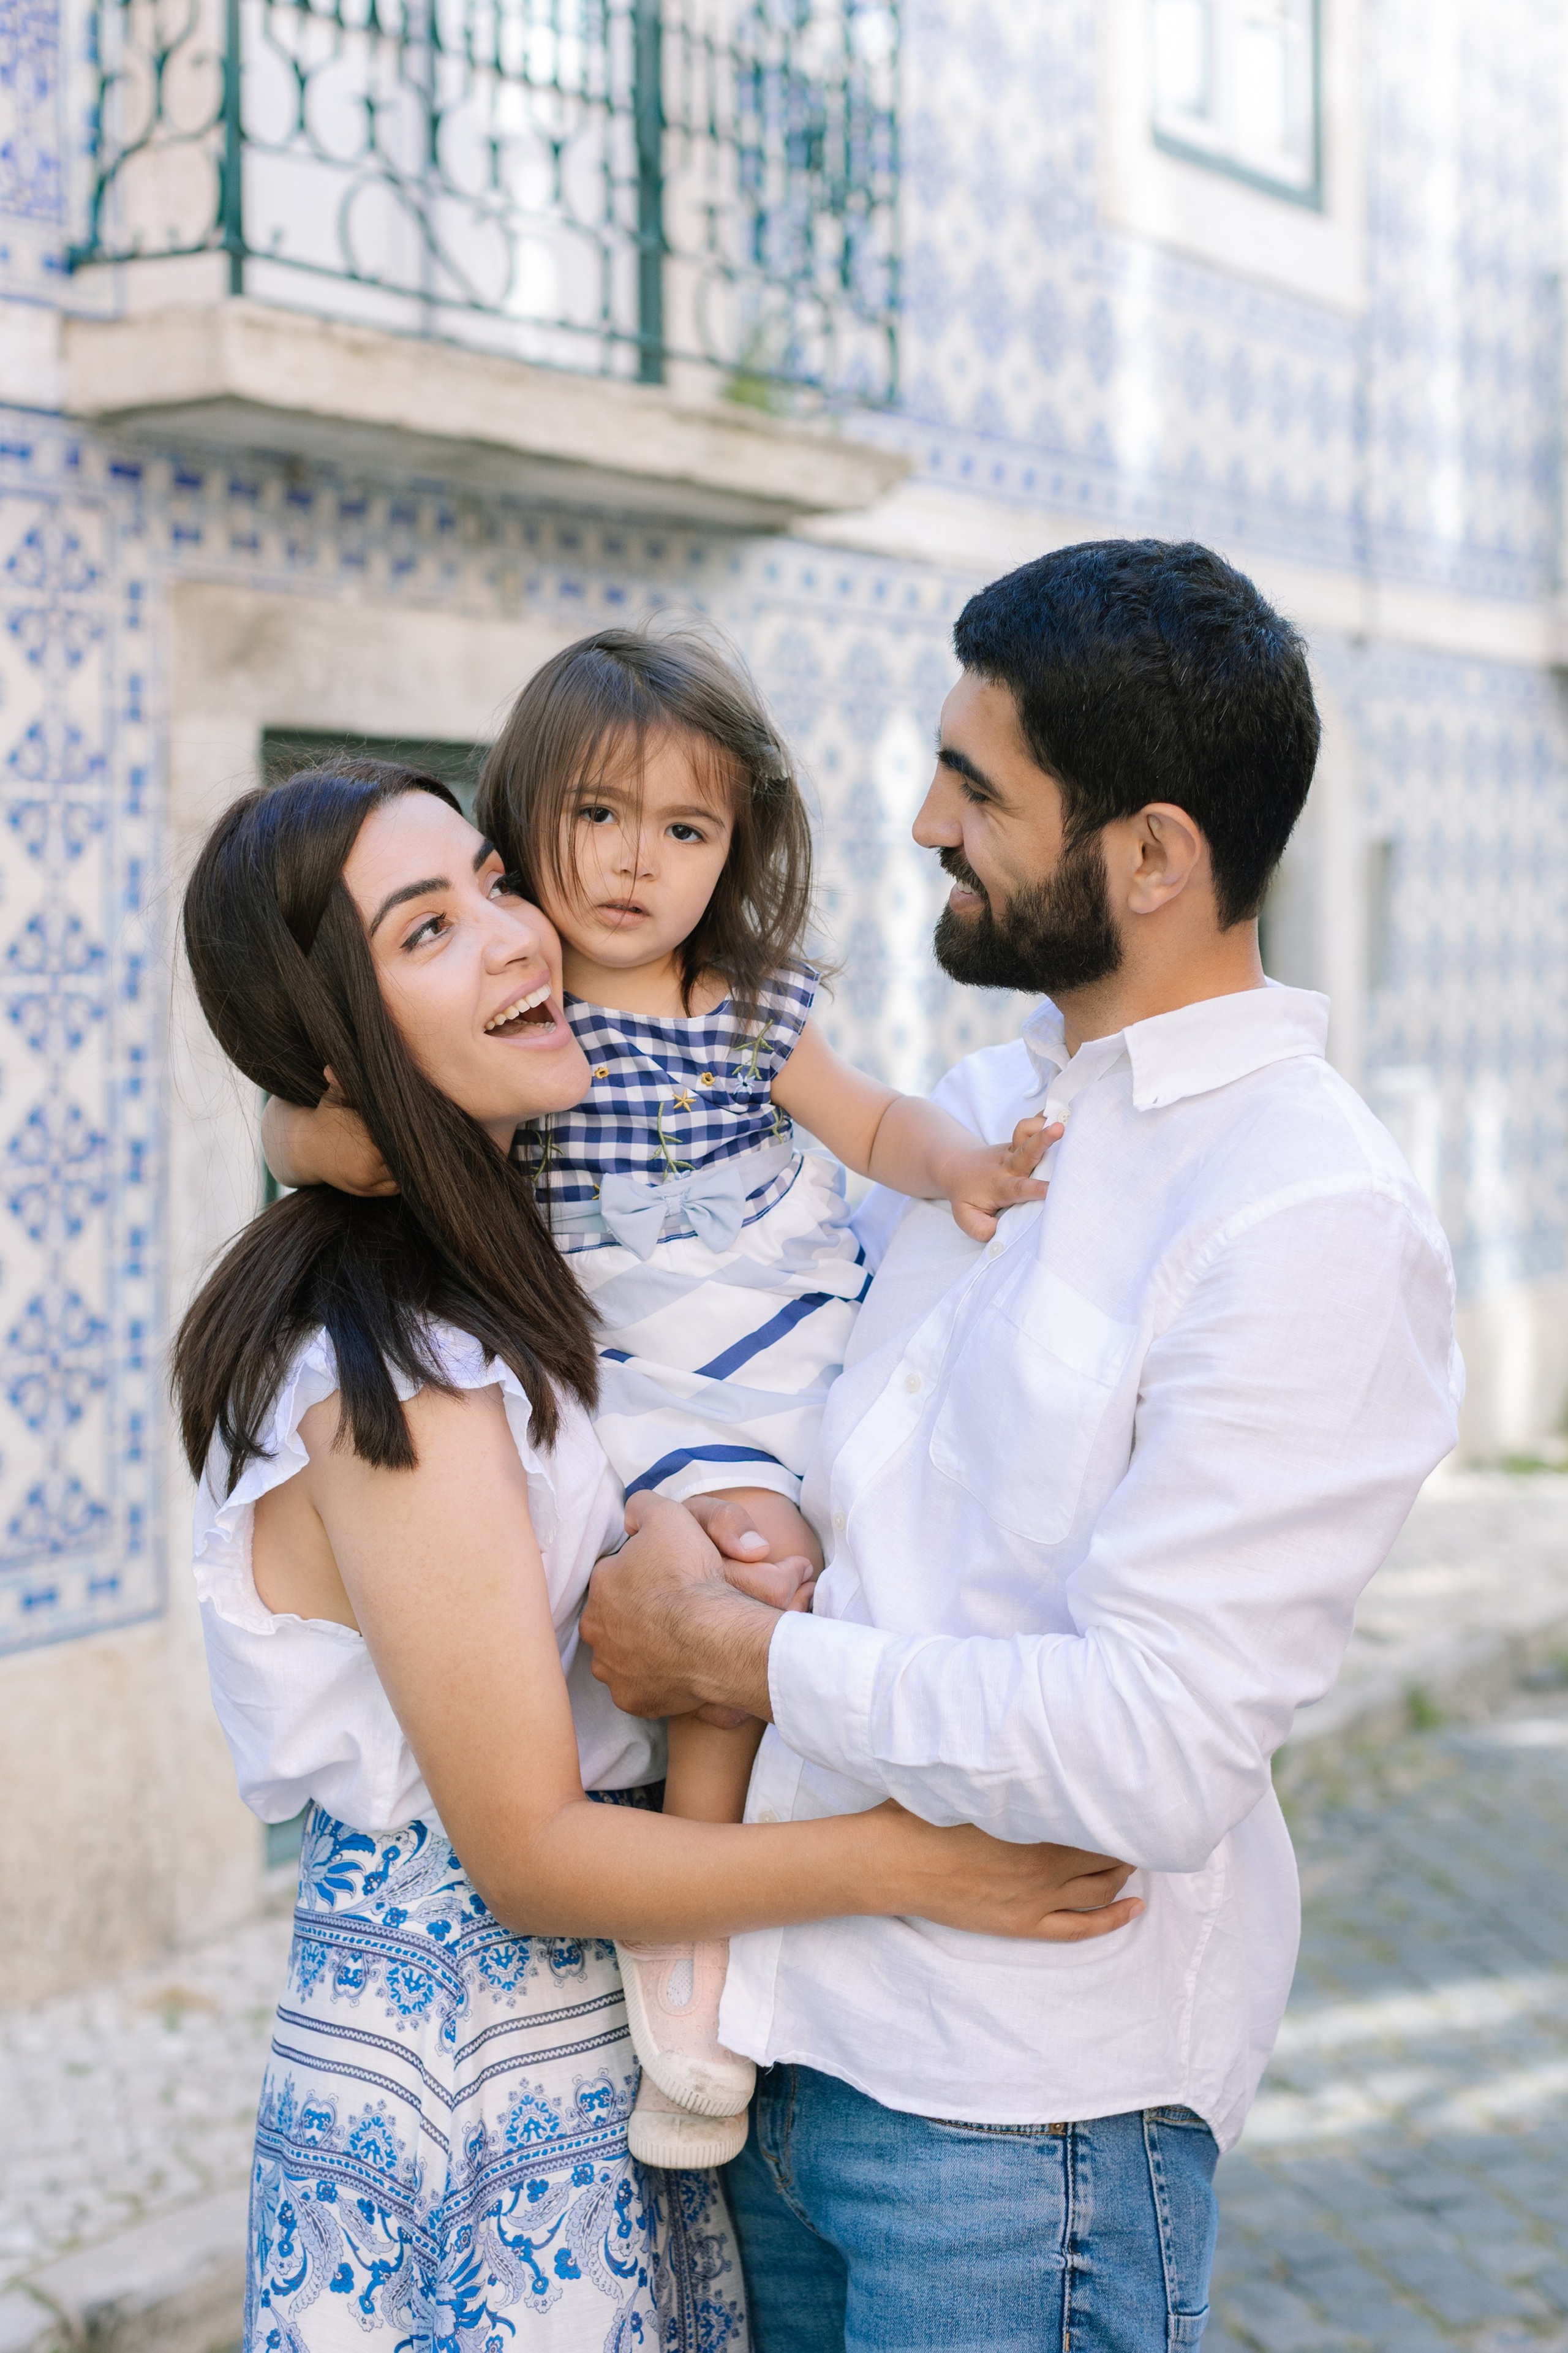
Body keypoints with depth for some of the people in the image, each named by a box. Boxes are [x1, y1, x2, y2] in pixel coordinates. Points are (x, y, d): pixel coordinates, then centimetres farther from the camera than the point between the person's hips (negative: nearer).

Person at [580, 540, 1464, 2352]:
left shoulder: (1313, 1221, -19)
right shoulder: (978, 1110, 8)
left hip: (1021, 2114, -7)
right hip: (793, 2032, 7)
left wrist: (732, 1652, -16)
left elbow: (1154, 1756, -25)